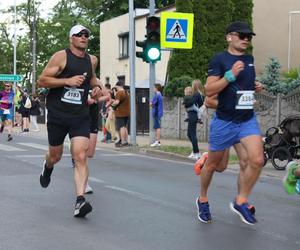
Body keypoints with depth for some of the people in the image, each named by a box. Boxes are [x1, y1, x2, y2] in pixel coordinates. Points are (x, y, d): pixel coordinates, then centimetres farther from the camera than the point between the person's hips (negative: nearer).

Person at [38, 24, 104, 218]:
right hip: (57, 114, -2)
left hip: (80, 116, 3)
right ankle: (47, 168, 51)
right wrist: (67, 80, -19)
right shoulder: (61, 57, -6)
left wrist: (98, 86, 11)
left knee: (81, 157, -14)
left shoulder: (92, 60, 10)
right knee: (55, 156, 13)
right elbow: (42, 80, -10)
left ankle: (80, 201, -19)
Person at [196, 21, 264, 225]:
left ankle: (240, 201, 2)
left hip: (248, 120, 5)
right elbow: (209, 90, -15)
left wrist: (255, 86, 10)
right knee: (214, 165, 10)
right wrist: (230, 75, -25)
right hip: (224, 122, -4)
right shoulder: (219, 59, -8)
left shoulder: (249, 59, 12)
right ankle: (202, 200, 33)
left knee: (256, 160, -16)